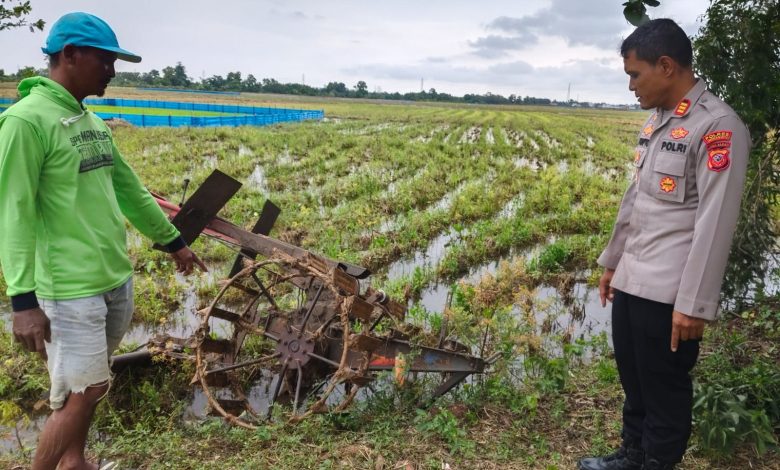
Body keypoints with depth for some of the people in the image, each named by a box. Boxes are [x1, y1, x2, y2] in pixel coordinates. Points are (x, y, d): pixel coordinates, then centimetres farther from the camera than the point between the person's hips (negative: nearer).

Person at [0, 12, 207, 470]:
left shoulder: (93, 122, 11)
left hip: (118, 278, 8)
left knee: (90, 387, 19)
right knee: (80, 394, 0)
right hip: (71, 288, -8)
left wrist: (174, 240, 26)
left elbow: (130, 191, 19)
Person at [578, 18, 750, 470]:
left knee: (664, 389, 9)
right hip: (632, 281, 8)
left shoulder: (718, 125, -14)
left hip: (668, 292, -8)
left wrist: (694, 303, -19)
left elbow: (715, 223, -18)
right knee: (632, 379, 21)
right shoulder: (656, 122, 12)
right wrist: (612, 261, 21)